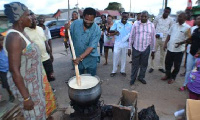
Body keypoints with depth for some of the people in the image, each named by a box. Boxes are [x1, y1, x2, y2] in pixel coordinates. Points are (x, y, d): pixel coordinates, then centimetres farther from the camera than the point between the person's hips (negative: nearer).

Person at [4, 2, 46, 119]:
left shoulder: (21, 33, 3)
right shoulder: (14, 37, -26)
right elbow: (14, 71, -27)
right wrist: (26, 98, -24)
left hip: (32, 80, 9)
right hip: (24, 83, -9)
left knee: (39, 109, 25)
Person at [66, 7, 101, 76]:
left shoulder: (96, 30, -18)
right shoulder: (76, 23, -7)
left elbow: (91, 47, -23)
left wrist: (80, 58, -31)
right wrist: (67, 30, -19)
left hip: (90, 59, -3)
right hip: (77, 57, 3)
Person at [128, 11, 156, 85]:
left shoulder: (151, 25, 2)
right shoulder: (136, 25, -2)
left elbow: (153, 38, 6)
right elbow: (131, 37, 0)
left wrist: (153, 50, 6)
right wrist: (129, 48, -2)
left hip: (146, 49, 2)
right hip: (136, 48, -2)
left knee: (144, 64, 12)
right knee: (135, 64, 7)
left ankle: (141, 77, 32)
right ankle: (133, 78, 24)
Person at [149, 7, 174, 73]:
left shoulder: (171, 20, 2)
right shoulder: (157, 17, 0)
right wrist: (155, 34, -12)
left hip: (165, 39, 2)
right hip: (156, 38, -1)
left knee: (163, 54, 10)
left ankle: (161, 67, 23)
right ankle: (152, 67, 11)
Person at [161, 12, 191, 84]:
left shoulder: (187, 27, -6)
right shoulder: (174, 25, 8)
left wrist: (180, 43, -24)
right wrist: (165, 44, 6)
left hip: (179, 50, -4)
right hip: (170, 48, 4)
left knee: (176, 65, 9)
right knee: (168, 63, 14)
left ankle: (173, 77, 27)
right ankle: (168, 75, 35)